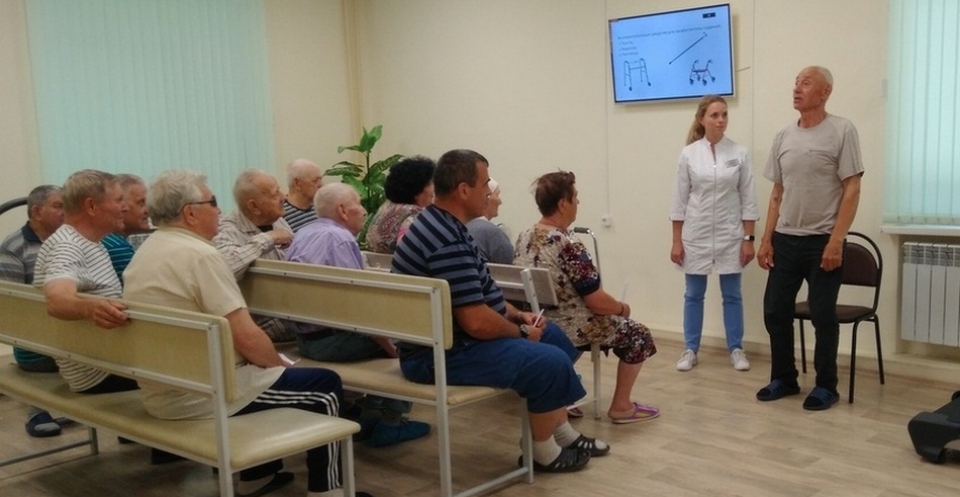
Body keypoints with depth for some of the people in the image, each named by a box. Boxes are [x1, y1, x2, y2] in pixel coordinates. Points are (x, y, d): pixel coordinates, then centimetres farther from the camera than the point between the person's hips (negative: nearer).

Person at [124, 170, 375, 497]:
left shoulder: (145, 253, 9)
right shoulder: (199, 254, -20)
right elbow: (246, 338, -24)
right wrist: (280, 364, -3)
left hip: (161, 393, 10)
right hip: (202, 395, -10)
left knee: (267, 369, 32)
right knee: (326, 387, 4)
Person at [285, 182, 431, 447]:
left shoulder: (302, 235, 13)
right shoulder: (341, 239, -17)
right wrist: (390, 346, -12)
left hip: (303, 336, 10)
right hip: (330, 339, -10)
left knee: (377, 333, 26)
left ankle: (369, 415, 28)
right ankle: (390, 423, 7)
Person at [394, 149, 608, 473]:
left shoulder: (443, 224, 9)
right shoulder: (447, 242, -26)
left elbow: (480, 294, 19)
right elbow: (476, 321, -28)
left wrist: (517, 315, 7)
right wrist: (522, 332, -10)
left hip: (452, 336, 11)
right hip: (442, 353, -11)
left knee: (552, 335, 17)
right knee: (551, 362, -17)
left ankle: (563, 432, 24)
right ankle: (544, 452, 5)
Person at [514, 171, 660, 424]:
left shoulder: (523, 238, 2)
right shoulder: (568, 246, -24)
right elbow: (597, 302, -21)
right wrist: (622, 308, 0)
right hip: (567, 330, -8)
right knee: (638, 334, 11)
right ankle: (620, 407, 18)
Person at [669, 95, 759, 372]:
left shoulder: (739, 153, -2)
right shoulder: (688, 154, -2)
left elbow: (748, 199, 0)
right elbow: (680, 199, 0)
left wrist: (749, 238, -4)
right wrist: (676, 240, -2)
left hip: (729, 235, 0)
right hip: (696, 234, 0)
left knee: (732, 295, 8)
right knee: (693, 295, 8)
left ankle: (736, 349, 19)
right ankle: (690, 350, 18)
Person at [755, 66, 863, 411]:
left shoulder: (841, 131, -6)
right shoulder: (783, 136, 10)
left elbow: (852, 191, -10)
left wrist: (836, 241, -16)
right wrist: (766, 240, 8)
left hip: (822, 241, -5)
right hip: (785, 240, 5)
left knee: (823, 315, 2)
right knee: (775, 311, 7)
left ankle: (826, 386, 17)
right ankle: (784, 378, 23)